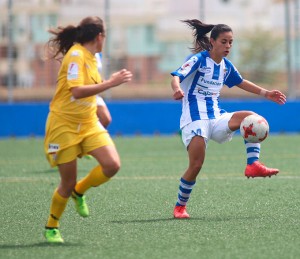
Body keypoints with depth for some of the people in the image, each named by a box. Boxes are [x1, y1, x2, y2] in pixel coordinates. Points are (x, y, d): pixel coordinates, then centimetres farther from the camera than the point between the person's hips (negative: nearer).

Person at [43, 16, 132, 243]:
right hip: (64, 125, -7)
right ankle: (51, 228, 21)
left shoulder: (89, 57, 9)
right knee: (68, 183, -2)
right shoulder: (76, 55, -17)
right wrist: (111, 83, -30)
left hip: (88, 123, 7)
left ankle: (79, 191, 12)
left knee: (112, 164, -14)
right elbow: (76, 91, -29)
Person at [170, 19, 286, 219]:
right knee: (196, 165, -14)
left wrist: (266, 93, 24)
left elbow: (240, 82, 30)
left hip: (216, 117, 6)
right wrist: (177, 89, -47)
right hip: (195, 118, -6)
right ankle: (180, 206, 6)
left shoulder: (226, 66, 11)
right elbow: (177, 76, -23)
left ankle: (253, 165, -23)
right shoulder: (199, 59, -9)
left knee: (250, 117, -18)